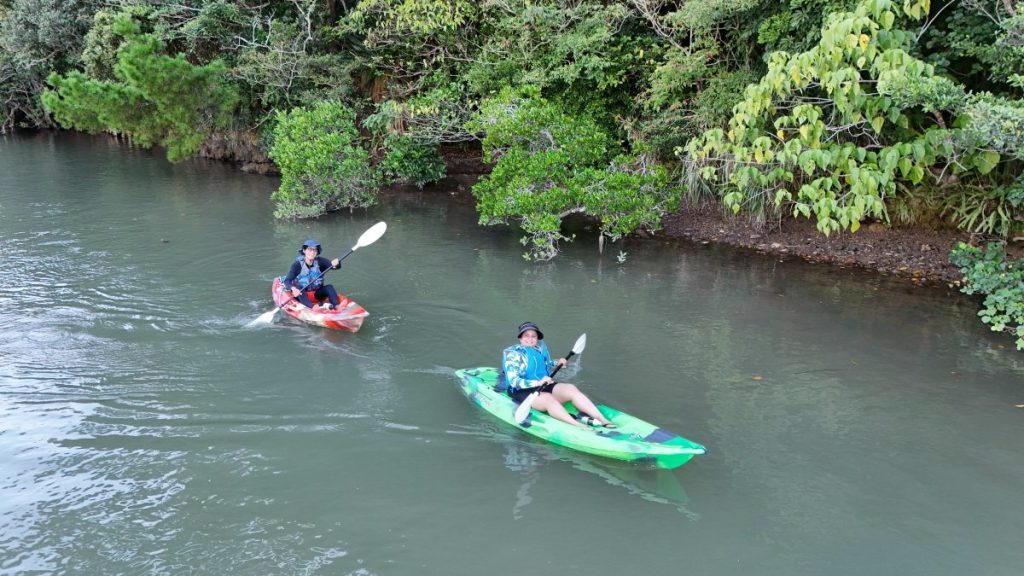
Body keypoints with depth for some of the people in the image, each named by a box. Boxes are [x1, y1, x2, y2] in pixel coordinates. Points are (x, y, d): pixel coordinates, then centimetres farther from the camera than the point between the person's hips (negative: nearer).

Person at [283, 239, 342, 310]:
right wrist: (293, 288, -42)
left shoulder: (320, 261, -5)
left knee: (329, 287, -20)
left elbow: (337, 266, -17)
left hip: (316, 294, 3)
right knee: (298, 288, -32)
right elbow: (287, 281, -20)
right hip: (302, 296, -3)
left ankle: (337, 307, -43)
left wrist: (336, 263, -42)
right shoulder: (297, 264, -12)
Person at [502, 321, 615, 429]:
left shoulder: (540, 349, 14)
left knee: (571, 389, -19)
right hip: (523, 393, -6)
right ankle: (579, 428, -53)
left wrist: (557, 363, 13)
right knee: (548, 398, -34)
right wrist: (538, 383, -25)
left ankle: (604, 421, -31)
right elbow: (513, 381, -14)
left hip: (545, 387, 6)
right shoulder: (513, 354, -3)